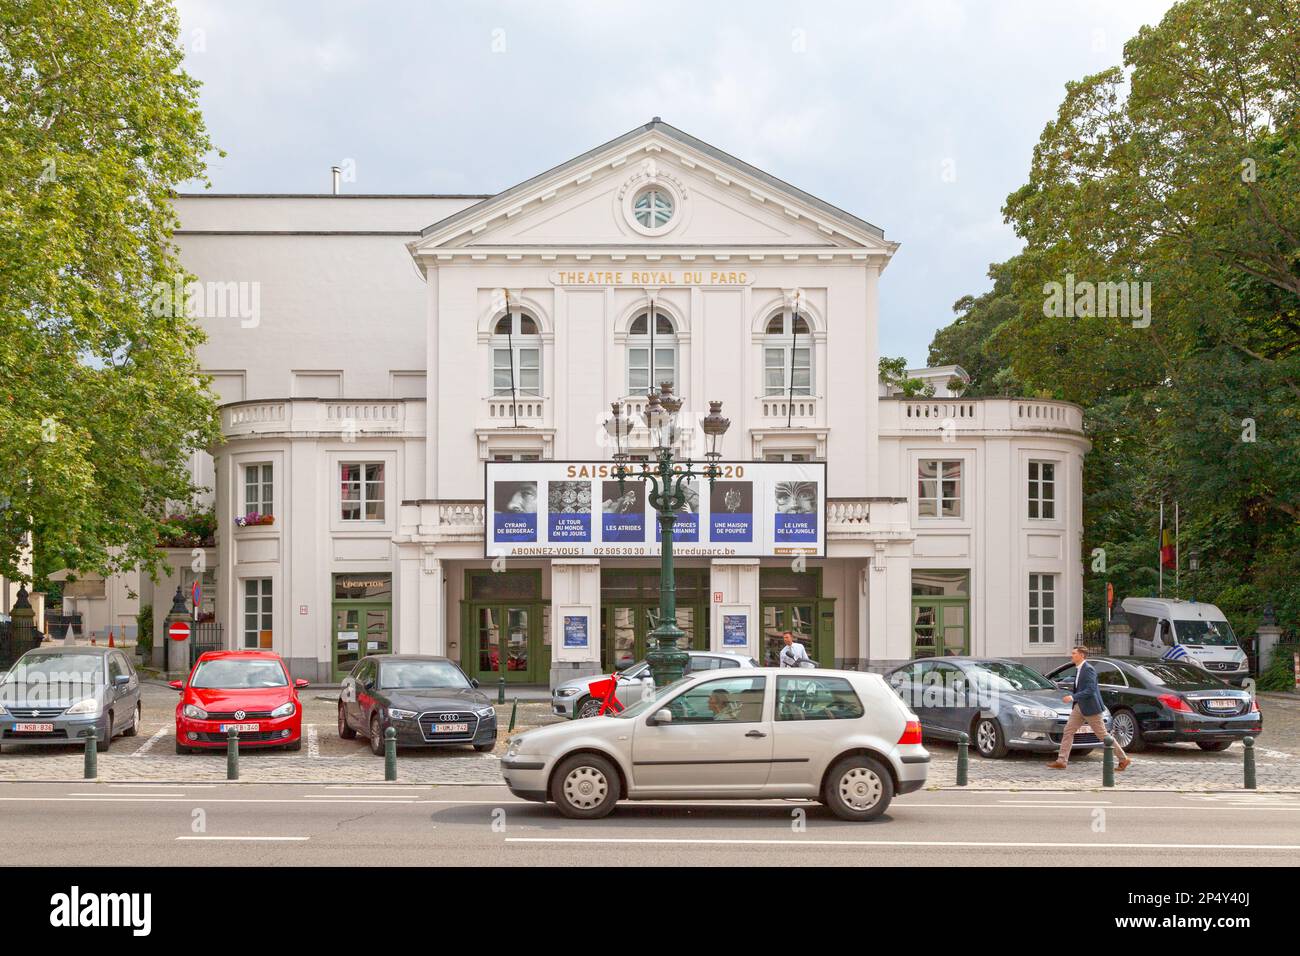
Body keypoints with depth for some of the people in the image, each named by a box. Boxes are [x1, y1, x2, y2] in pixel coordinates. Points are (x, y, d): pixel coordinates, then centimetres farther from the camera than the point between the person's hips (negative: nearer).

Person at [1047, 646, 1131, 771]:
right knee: (1068, 731, 3)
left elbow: (1090, 690, -25)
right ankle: (1061, 761, 3)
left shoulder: (1088, 669, -18)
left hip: (1090, 708, -9)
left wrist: (1073, 697, -29)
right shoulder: (1079, 669, 11)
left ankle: (1123, 759, 9)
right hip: (1079, 707, 9)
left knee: (1103, 735, -1)